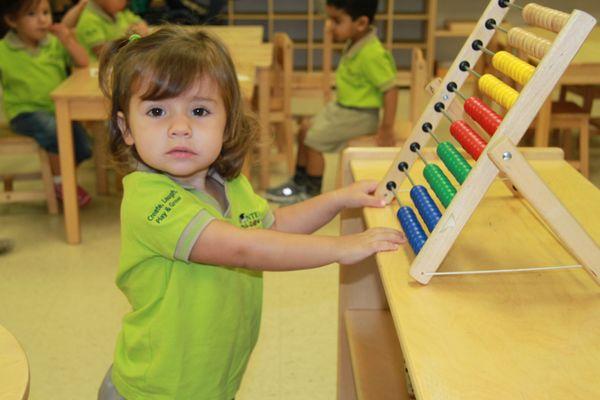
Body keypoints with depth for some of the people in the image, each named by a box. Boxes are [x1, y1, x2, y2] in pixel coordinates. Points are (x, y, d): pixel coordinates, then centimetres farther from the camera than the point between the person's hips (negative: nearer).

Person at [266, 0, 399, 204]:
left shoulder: (373, 54, -27)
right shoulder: (355, 44, 0)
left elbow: (390, 89, -26)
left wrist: (387, 129, -25)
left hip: (358, 115, -9)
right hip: (340, 106, 9)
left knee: (313, 141, -9)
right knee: (304, 131, 14)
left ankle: (312, 193, 10)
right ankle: (299, 181, 29)